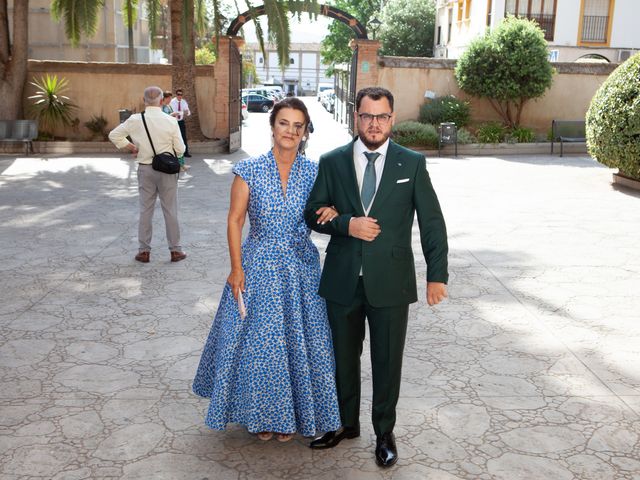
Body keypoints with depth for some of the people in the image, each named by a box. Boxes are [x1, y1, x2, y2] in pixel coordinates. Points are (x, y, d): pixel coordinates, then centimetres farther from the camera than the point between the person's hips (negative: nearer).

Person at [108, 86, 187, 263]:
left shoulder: (135, 120, -6)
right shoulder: (171, 121, -13)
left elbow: (114, 135, 2)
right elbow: (180, 149, -8)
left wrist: (132, 148, 10)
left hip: (145, 169, 2)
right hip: (167, 169, -2)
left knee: (145, 210, 11)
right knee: (170, 210, 8)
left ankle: (144, 251, 16)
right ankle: (175, 250, 14)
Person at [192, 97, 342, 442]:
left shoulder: (314, 172, 0)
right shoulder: (249, 171, -6)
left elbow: (322, 213, 9)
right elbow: (234, 220, -4)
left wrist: (331, 213, -16)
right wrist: (237, 268, -9)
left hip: (301, 268, 2)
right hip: (259, 267, -1)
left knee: (298, 340, 9)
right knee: (258, 340, 7)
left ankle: (292, 413, 29)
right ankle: (262, 413, 27)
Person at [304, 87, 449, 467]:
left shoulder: (413, 163, -2)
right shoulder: (332, 162, 1)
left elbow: (432, 222, -1)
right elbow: (313, 213, 3)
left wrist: (437, 274, -5)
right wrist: (347, 224, -16)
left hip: (390, 282, -1)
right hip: (343, 279, 2)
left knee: (388, 361, 10)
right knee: (343, 357, 16)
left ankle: (385, 432, 30)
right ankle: (346, 423, 37)